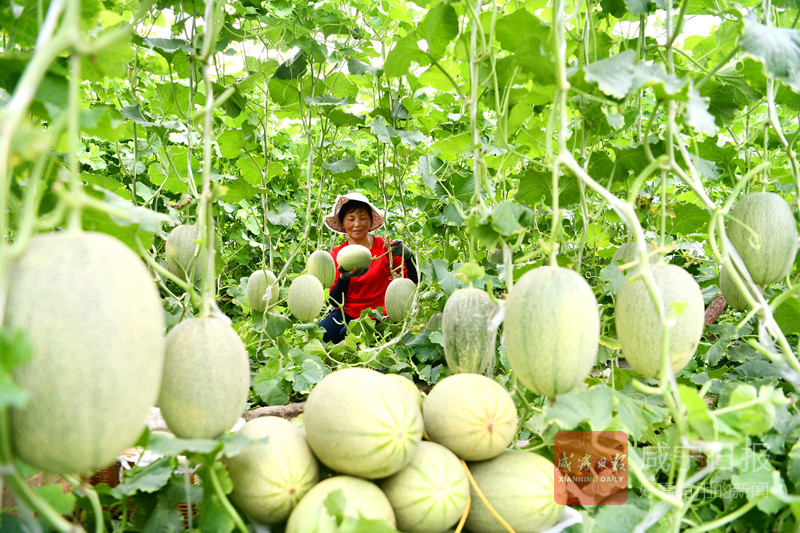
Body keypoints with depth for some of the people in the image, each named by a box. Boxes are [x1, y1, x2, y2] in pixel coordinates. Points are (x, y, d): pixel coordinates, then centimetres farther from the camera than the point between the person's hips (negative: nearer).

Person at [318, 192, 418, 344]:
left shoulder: (385, 247, -4)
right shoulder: (336, 254, 2)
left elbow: (414, 282, -12)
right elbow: (335, 301, -4)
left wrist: (408, 256, -31)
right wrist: (344, 278, -24)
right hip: (347, 313, 3)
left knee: (346, 334, -31)